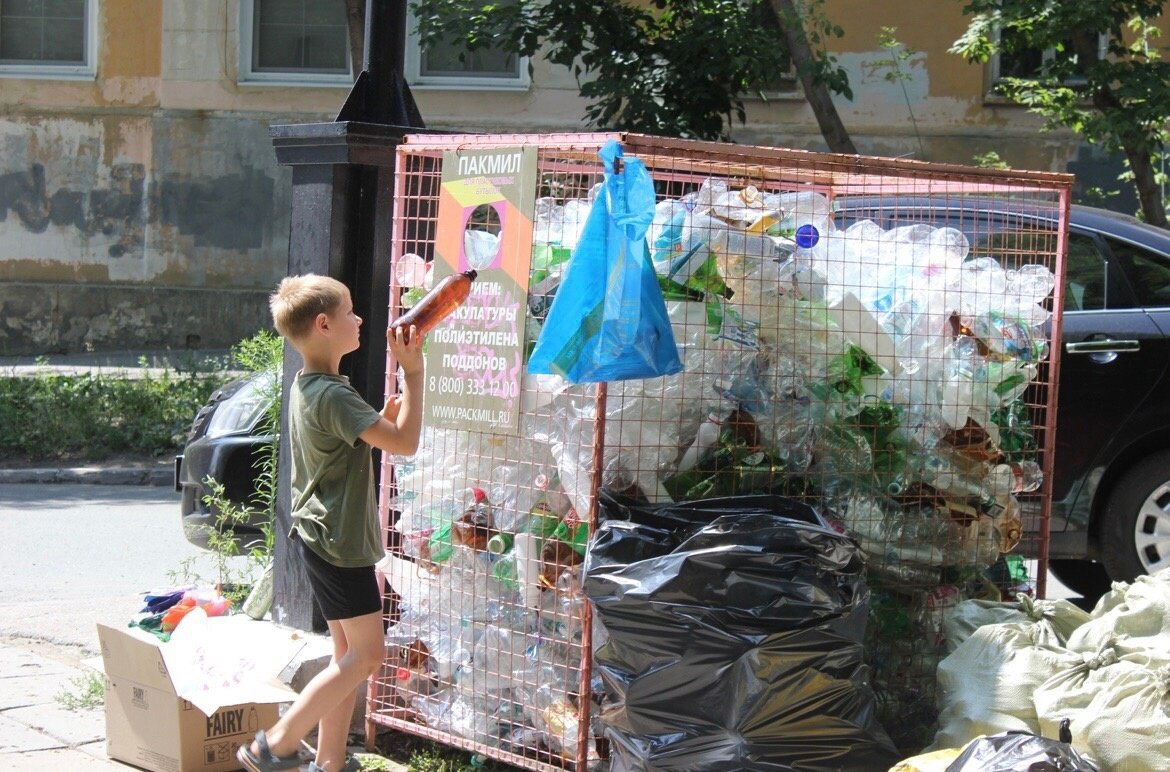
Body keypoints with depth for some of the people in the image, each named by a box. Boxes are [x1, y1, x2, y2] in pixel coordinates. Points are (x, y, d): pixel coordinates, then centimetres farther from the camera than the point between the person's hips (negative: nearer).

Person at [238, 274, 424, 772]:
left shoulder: (305, 387, 12)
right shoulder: (334, 395, -20)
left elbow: (368, 433, 23)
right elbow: (404, 443, -23)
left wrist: (392, 408, 6)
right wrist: (413, 373, -18)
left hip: (319, 538, 10)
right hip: (339, 543, -10)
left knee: (348, 652, 13)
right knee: (365, 655, -6)